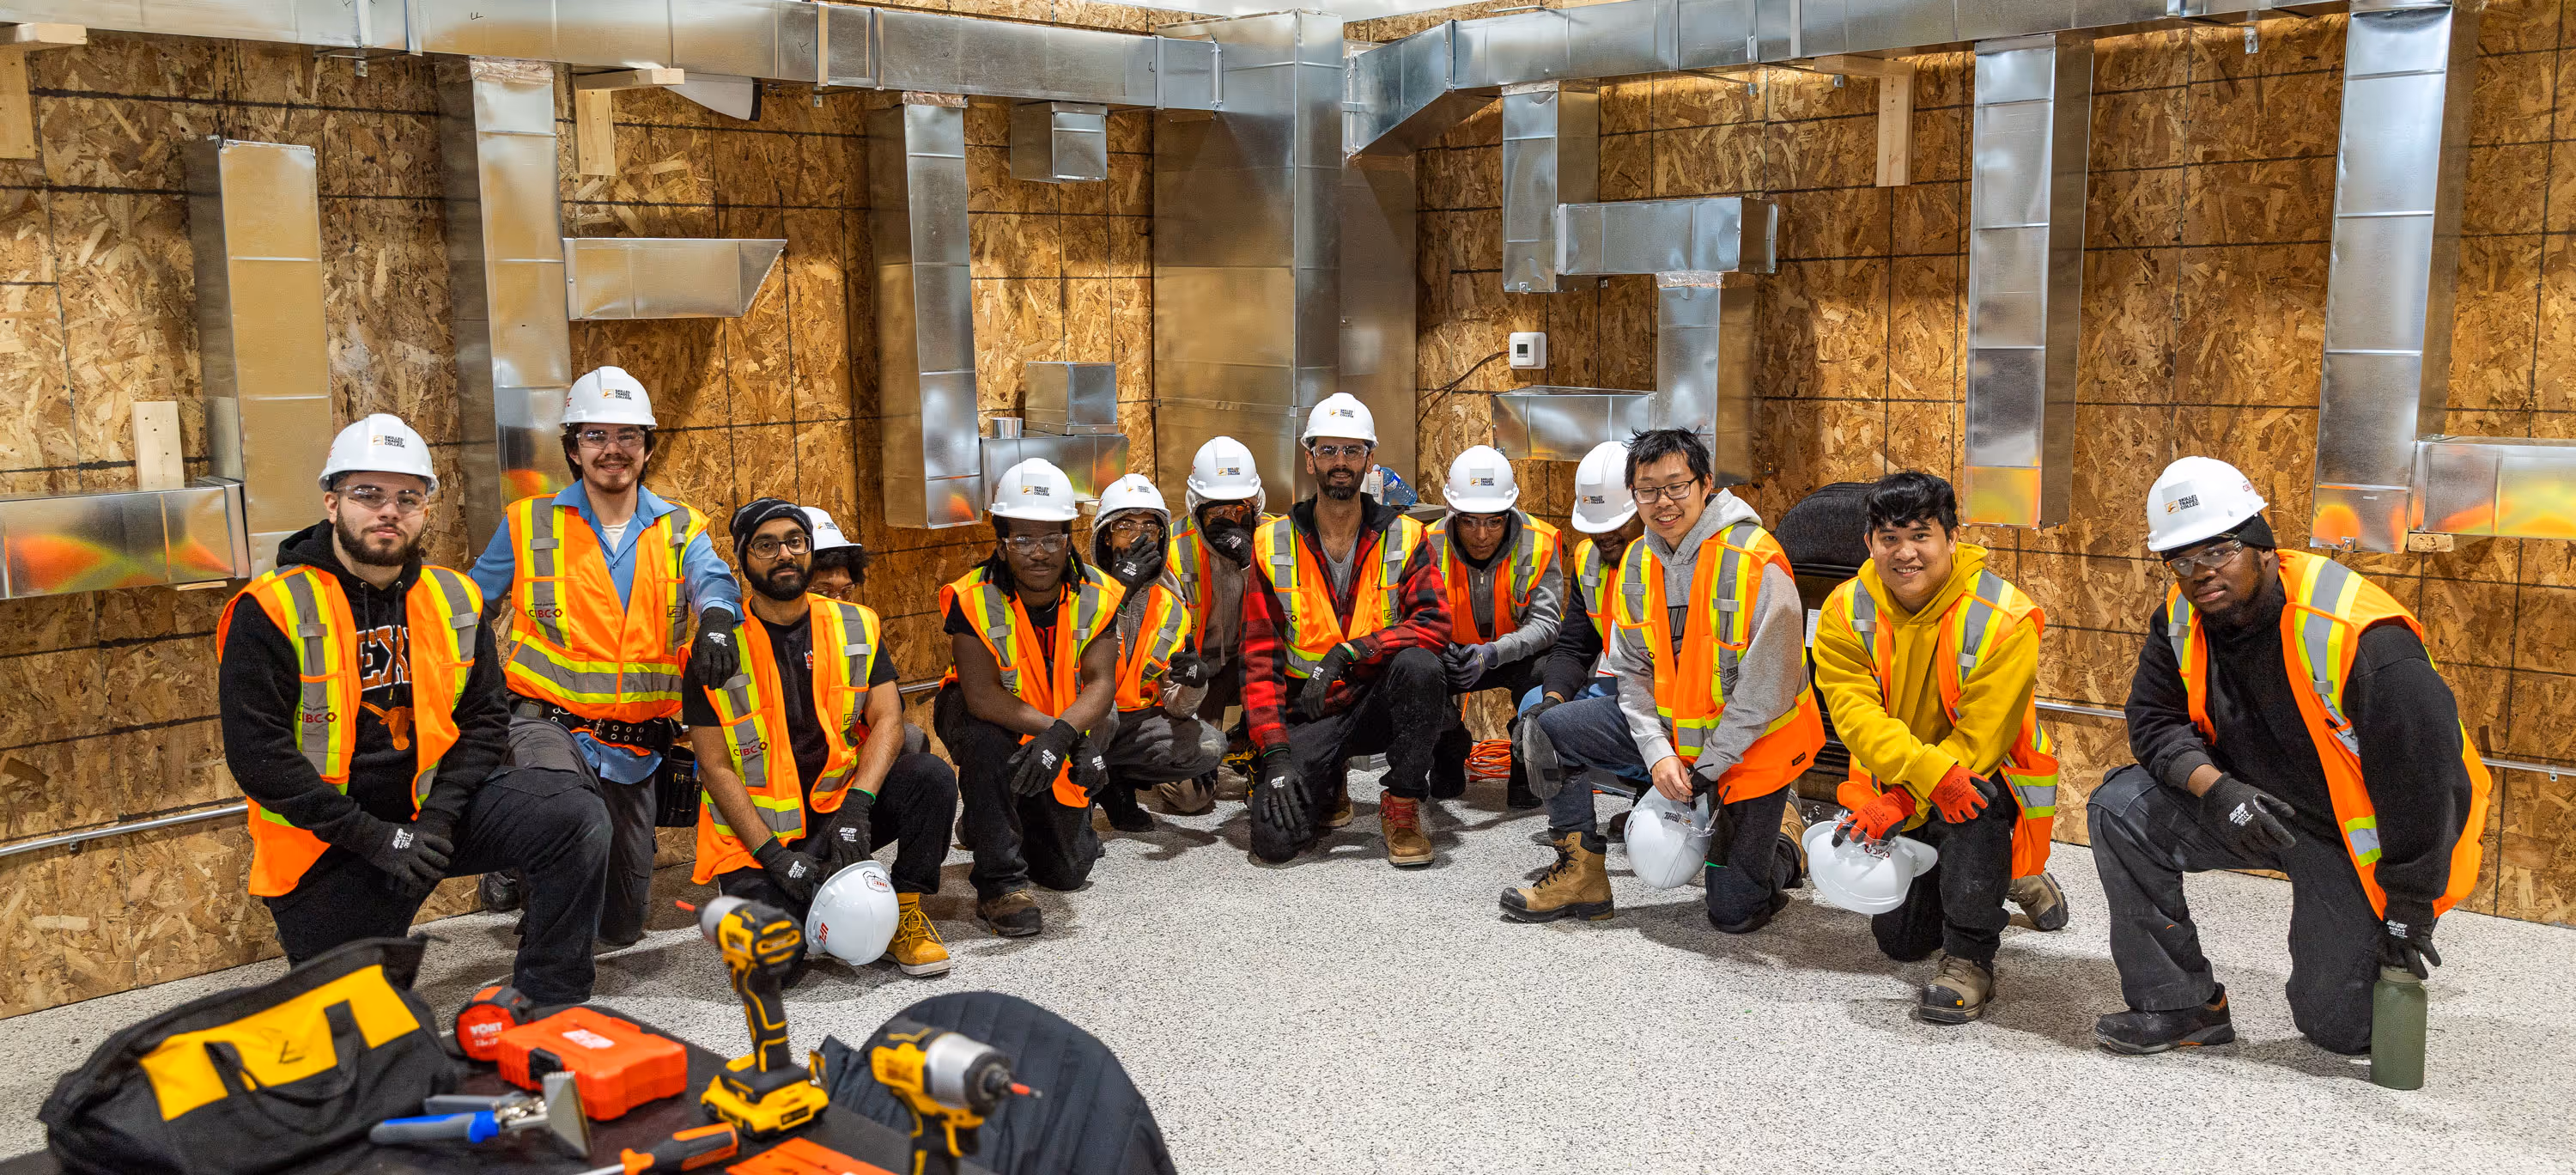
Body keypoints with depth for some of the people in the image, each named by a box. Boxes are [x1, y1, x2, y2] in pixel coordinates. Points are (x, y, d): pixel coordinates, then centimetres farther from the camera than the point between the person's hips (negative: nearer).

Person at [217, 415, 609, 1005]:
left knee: (577, 818, -21)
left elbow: (484, 720, 3)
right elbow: (257, 755, -16)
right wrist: (374, 838, -20)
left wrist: (439, 817, -14)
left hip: (433, 808, 3)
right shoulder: (269, 612, -12)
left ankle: (547, 1007, -13)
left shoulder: (455, 601, 2)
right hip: (327, 848, -3)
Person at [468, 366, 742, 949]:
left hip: (634, 749, 3)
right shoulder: (530, 525, 3)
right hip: (547, 725, -3)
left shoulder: (680, 530, 6)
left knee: (622, 926, 11)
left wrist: (716, 622, -38)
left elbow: (711, 580, -15)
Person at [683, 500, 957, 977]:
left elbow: (887, 719, -6)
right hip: (757, 828, -2)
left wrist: (856, 807, -23)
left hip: (843, 802, 2)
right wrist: (774, 855, -18)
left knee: (930, 776, -25)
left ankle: (905, 909, -4)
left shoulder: (857, 628, 3)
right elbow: (715, 767, -7)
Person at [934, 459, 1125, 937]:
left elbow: (1100, 683, -22)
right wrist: (1078, 740, -38)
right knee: (985, 739, -40)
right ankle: (1000, 884, -25)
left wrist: (1061, 736, -44)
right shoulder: (973, 599, -26)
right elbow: (982, 696, -33)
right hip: (993, 723, -3)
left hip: (1064, 735, 3)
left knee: (1067, 871, 4)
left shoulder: (1097, 596, -16)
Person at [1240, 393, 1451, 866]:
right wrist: (1276, 752, -15)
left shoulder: (1404, 537, 0)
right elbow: (1259, 657, -4)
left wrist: (1348, 651, -28)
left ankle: (1402, 806, -14)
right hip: (1307, 715, 0)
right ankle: (1327, 787, 15)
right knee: (1274, 839, -21)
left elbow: (1434, 625, -15)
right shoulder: (1273, 544, 0)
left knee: (1418, 664, -34)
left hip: (1378, 704, 0)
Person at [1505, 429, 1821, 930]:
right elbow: (1633, 672, 0)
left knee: (1735, 913, -3)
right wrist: (1658, 752, -15)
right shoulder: (1636, 563, -2)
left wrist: (1705, 769, -19)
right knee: (1548, 733, -8)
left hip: (1750, 743, -5)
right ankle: (1583, 876, 8)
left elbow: (1768, 688, -21)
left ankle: (1779, 836, 32)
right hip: (1667, 724, 6)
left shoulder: (1757, 563, -23)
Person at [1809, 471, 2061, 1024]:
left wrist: (1901, 805, -31)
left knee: (1974, 803, -40)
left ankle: (1971, 963, -23)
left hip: (1987, 775, -4)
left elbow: (1976, 740, -24)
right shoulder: (1848, 612, -12)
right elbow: (1854, 713, -22)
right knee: (1900, 941, 5)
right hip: (1896, 782, 4)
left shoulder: (2003, 620, -24)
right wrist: (1929, 770, -39)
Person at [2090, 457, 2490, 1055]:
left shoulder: (2358, 636, -31)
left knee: (2339, 1029, -1)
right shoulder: (2183, 616, -10)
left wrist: (2407, 914, -20)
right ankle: (2182, 1005, -7)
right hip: (2258, 805, 5)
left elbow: (2425, 775, -28)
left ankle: (2356, 941, 33)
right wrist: (2213, 787, -27)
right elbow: (2155, 719, -5)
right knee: (2120, 808, -18)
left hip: (2359, 840, -5)